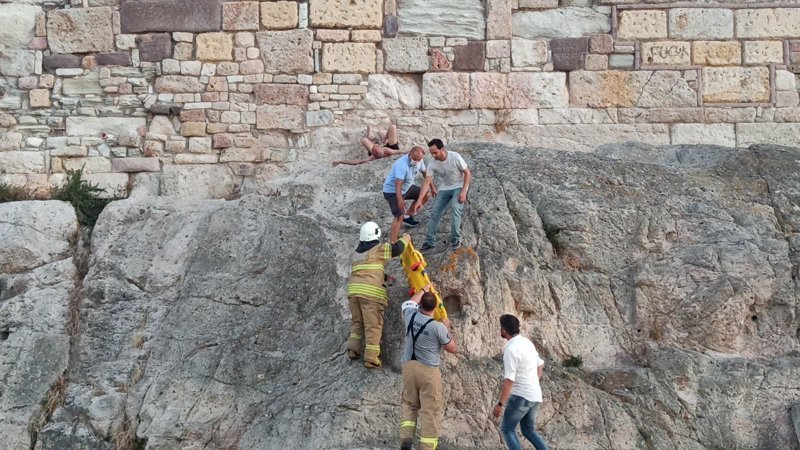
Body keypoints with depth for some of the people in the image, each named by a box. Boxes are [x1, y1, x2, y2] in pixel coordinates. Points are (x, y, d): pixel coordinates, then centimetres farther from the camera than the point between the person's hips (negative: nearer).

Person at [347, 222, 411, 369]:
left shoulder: (358, 253, 22)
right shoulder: (378, 249, 2)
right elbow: (396, 249, -4)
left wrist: (385, 277, 36)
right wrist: (405, 239, 15)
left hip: (353, 290, 6)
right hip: (371, 292, -6)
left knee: (357, 322, 21)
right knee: (373, 326, -1)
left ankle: (353, 349, 10)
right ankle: (371, 358, -3)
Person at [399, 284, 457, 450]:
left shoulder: (410, 315, -3)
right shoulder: (439, 327, -14)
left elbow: (410, 302, 24)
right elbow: (452, 348, 2)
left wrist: (424, 290, 39)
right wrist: (447, 328, 15)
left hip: (409, 366, 4)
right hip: (429, 370, -4)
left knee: (409, 403, 16)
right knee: (430, 410, 1)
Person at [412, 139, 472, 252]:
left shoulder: (455, 157, -24)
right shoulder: (433, 164, -15)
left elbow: (467, 173, -15)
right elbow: (427, 182, -15)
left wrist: (463, 191, -23)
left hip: (459, 187, -4)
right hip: (444, 189, 4)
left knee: (455, 208, -26)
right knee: (435, 213, -4)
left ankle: (455, 239, -12)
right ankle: (430, 242, 2)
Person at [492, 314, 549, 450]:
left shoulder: (511, 349, -20)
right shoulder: (526, 342, 9)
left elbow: (509, 380, -23)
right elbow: (540, 364, 22)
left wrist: (500, 404, -19)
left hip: (521, 396, -9)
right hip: (535, 395, 9)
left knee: (507, 429, 3)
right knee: (528, 430, 18)